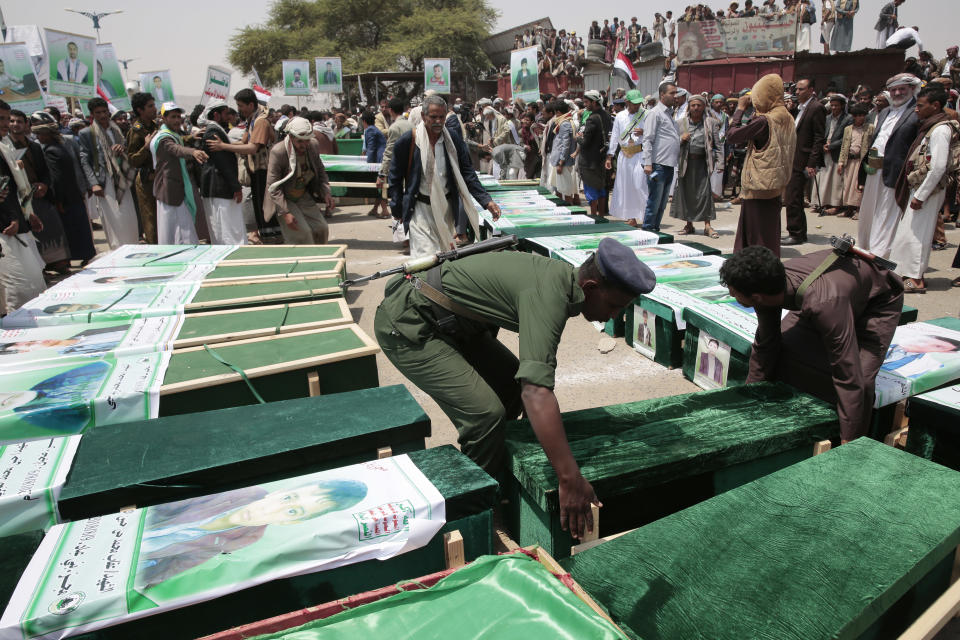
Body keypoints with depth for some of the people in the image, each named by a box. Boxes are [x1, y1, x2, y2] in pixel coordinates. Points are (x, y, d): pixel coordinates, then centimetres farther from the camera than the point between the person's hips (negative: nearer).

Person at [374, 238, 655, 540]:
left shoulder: (562, 276, 1)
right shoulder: (548, 295, -29)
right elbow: (537, 393, -40)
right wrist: (570, 481, -38)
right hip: (406, 325, -10)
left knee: (511, 383, 12)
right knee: (485, 413, -18)